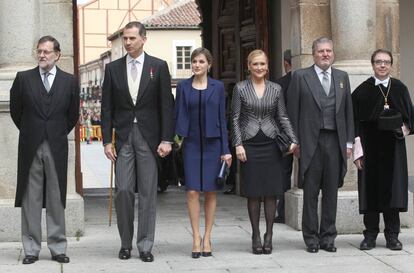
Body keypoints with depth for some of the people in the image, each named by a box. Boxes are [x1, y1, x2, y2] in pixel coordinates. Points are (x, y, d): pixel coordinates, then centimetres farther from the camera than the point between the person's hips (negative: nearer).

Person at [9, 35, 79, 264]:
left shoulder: (69, 81, 5)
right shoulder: (23, 78, 3)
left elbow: (73, 115, 14)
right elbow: (15, 110, 11)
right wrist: (29, 132, 12)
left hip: (57, 148, 0)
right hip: (30, 147, 0)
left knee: (56, 200, 3)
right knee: (30, 200, 2)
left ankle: (58, 249, 10)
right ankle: (31, 249, 9)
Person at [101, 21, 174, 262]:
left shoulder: (158, 66, 3)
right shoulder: (113, 68, 8)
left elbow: (167, 105, 0)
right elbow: (107, 108, 7)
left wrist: (166, 139, -7)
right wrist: (107, 140, 0)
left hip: (149, 137, -1)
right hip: (123, 136, 1)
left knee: (148, 193, 1)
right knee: (123, 190, -3)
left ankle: (145, 246, 7)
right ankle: (126, 243, 12)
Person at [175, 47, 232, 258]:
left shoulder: (218, 87, 4)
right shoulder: (183, 86, 6)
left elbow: (222, 118, 4)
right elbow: (178, 115, 7)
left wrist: (226, 149, 0)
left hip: (212, 144, 0)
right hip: (191, 144, 0)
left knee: (210, 191, 3)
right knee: (192, 191, -6)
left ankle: (207, 237, 11)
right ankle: (196, 237, 1)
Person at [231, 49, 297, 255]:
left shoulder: (276, 89, 7)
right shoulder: (240, 88, 2)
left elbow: (283, 118, 9)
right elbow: (235, 119, 2)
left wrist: (293, 139, -3)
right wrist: (238, 144, -7)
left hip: (271, 145, 2)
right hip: (250, 145, -1)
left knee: (271, 192, 1)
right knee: (253, 193, 1)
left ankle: (269, 235, 9)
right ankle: (256, 236, 8)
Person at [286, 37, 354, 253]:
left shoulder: (342, 77, 13)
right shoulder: (300, 77, 2)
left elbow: (348, 111, 13)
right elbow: (292, 111, 0)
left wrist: (349, 141, 7)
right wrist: (294, 142, -4)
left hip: (335, 141, 3)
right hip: (310, 143, -3)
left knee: (331, 191, 7)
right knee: (310, 192, 2)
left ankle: (328, 237, 15)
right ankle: (311, 238, 10)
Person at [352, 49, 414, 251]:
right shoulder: (362, 91, 3)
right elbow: (355, 121, 1)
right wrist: (358, 150, -6)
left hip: (393, 146, 1)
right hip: (370, 147, -1)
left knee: (393, 188, 1)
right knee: (370, 190, 2)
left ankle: (392, 235, 10)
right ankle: (370, 234, 11)